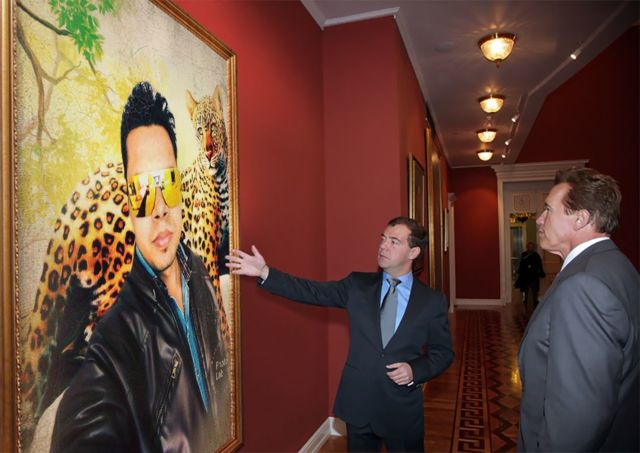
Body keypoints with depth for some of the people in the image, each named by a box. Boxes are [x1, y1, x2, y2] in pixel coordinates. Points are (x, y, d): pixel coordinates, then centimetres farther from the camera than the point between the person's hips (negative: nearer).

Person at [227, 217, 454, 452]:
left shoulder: (433, 300, -5)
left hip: (403, 409, -1)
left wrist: (415, 370, -16)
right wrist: (265, 272, -17)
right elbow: (312, 291, -9)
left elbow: (443, 352, 2)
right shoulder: (358, 285, -2)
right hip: (358, 404, 1)